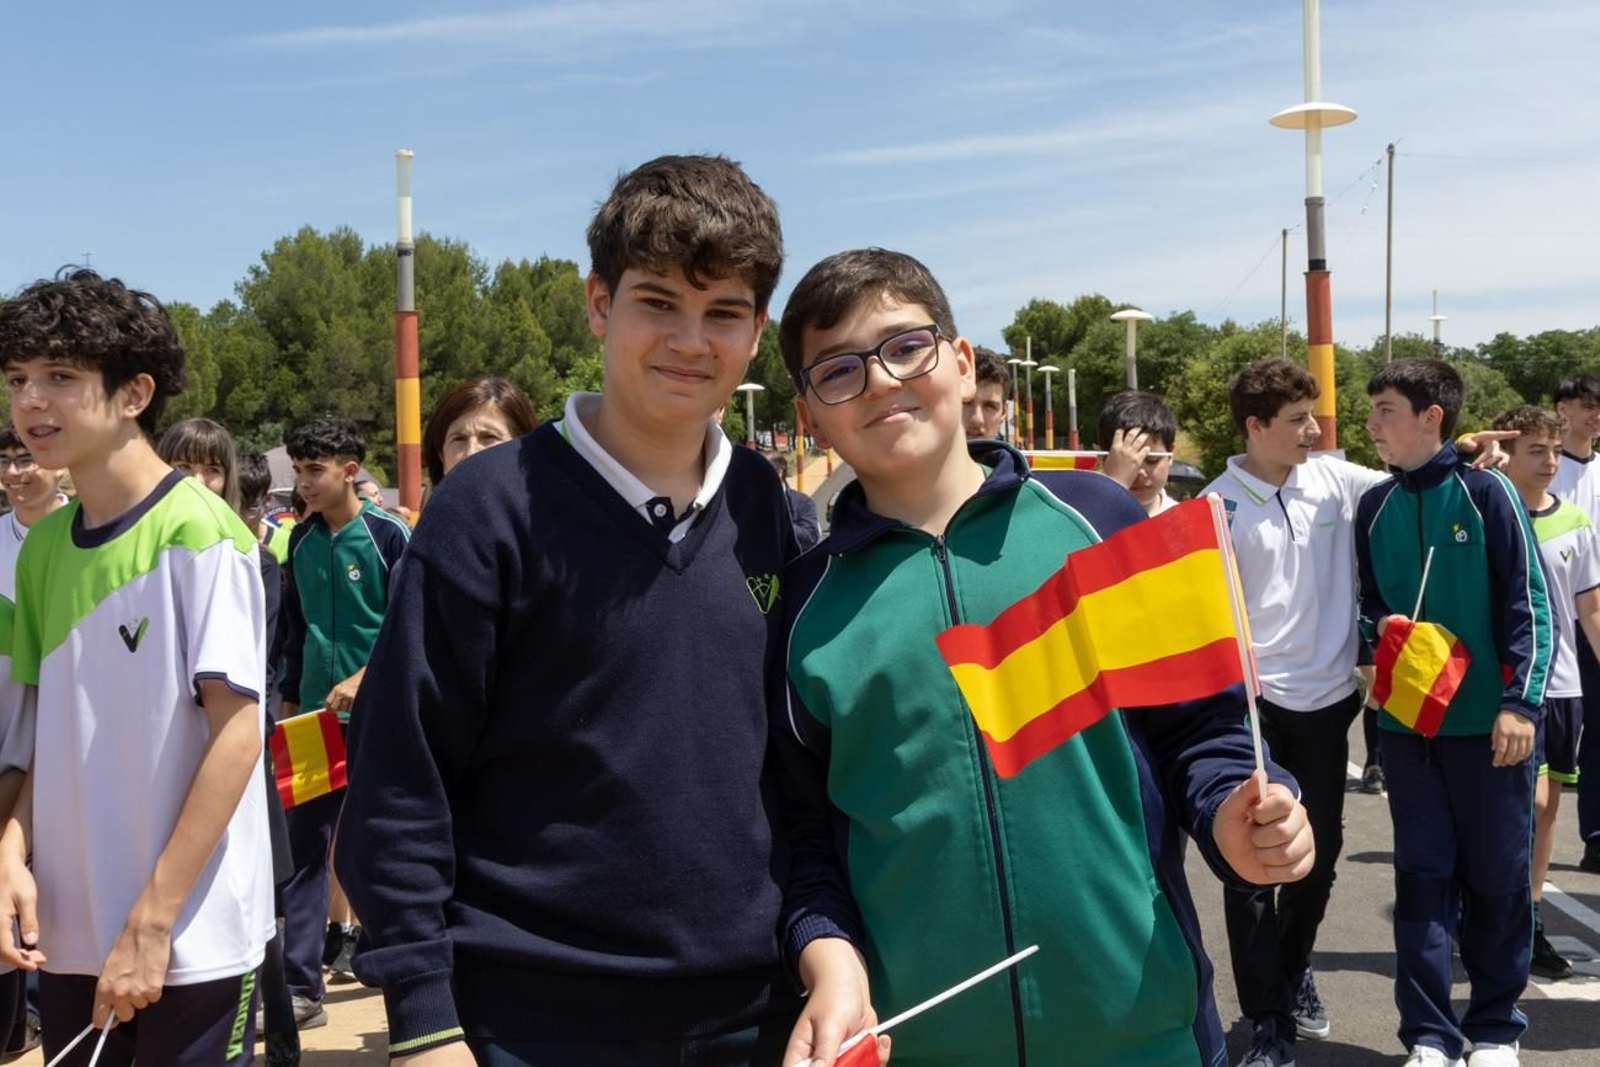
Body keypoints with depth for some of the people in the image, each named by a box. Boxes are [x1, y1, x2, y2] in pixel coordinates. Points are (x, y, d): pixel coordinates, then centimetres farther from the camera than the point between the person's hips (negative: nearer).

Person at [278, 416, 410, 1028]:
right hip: (316, 716, 5)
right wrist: (290, 702, 17)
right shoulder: (301, 541, 8)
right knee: (307, 845, 1)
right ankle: (301, 987, 3)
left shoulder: (388, 536, -8)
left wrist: (361, 680, -21)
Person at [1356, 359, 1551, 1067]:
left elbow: (1527, 603, -6)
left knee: (1496, 877, 7)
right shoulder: (1374, 507, 7)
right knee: (1423, 876, 6)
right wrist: (1378, 641, -5)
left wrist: (1521, 702, -14)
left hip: (1487, 722, -3)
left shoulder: (1486, 492, -5)